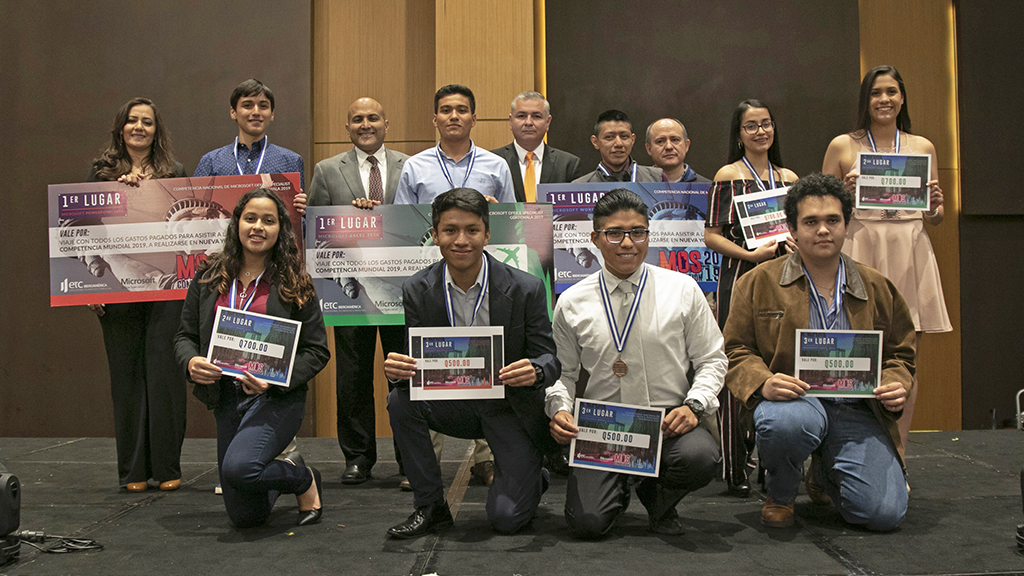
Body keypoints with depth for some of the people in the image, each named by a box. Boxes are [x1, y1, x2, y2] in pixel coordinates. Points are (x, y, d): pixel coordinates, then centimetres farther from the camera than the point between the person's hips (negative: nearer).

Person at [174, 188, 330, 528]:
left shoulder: (295, 284, -3)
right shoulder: (209, 278, 6)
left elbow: (317, 350, -4)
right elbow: (185, 336, 11)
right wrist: (191, 362, -13)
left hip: (277, 398, -4)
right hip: (226, 398, 4)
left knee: (238, 468, -32)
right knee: (244, 516, 6)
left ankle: (304, 480, -1)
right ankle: (290, 470, 38)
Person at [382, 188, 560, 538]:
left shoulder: (525, 289, -15)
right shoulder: (418, 290, -7)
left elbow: (549, 358, -10)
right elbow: (416, 358, -4)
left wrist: (535, 372, -36)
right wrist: (398, 370, -30)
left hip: (511, 407, -3)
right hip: (453, 402, 3)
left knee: (505, 518, -14)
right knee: (400, 401, -27)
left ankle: (530, 480, 25)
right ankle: (430, 506, -8)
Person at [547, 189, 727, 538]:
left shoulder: (683, 290, 2)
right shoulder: (571, 303, 4)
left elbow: (712, 359, 7)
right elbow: (563, 372, 12)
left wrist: (694, 405, -10)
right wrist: (559, 408, -8)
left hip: (670, 421, 0)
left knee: (700, 457, -34)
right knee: (588, 522, -20)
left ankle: (658, 499, 5)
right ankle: (617, 490, 21)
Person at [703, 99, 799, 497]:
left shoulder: (789, 178, 15)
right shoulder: (729, 176, 1)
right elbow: (711, 235, -5)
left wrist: (795, 247, -1)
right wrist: (751, 254, -15)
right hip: (741, 277, -5)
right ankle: (735, 468, 0)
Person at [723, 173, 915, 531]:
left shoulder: (877, 288, 13)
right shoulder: (759, 283, 4)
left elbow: (899, 353, 20)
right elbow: (736, 350, 4)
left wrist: (897, 385, -3)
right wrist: (763, 382, -17)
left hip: (857, 411, 3)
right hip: (793, 399, -3)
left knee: (884, 513, -16)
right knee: (784, 424, -42)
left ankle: (826, 475, 23)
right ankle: (780, 492, -2)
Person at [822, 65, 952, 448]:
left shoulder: (922, 147, 14)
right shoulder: (843, 146, 6)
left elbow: (935, 218, 18)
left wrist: (935, 206, -4)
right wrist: (845, 193, -10)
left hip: (910, 256, 3)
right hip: (862, 253, -3)